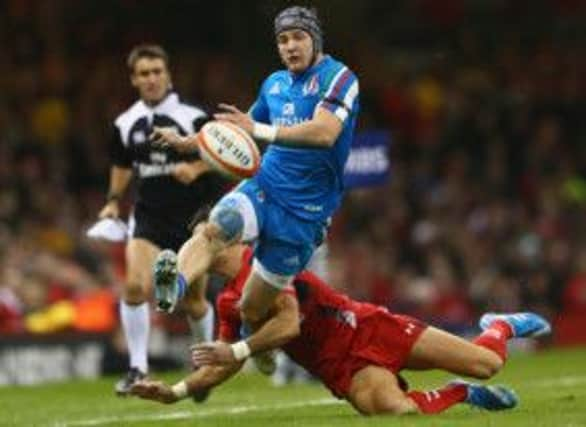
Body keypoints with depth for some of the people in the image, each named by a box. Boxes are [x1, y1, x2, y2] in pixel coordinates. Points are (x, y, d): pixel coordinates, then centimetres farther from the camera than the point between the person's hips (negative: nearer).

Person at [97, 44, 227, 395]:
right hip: (148, 216, 3)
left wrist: (196, 168, -20)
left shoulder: (192, 117, -9)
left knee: (192, 298, 5)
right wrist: (114, 201, 9)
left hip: (192, 217, -2)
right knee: (135, 285, -18)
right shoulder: (126, 124, 3)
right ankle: (138, 367, -10)